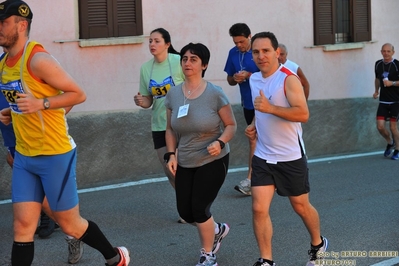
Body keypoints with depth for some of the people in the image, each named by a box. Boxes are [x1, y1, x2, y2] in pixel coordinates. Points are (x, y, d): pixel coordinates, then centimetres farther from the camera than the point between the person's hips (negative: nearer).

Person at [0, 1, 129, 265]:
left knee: (70, 224, 7)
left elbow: (78, 94, -15)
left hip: (54, 155, -7)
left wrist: (41, 103, -26)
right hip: (23, 156, 7)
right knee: (23, 226, 3)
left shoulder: (38, 59, -18)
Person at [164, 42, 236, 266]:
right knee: (185, 212, 5)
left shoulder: (215, 93, -14)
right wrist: (171, 154, -3)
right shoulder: (173, 94, -2)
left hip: (213, 161, -5)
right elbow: (170, 129, 8)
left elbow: (231, 125, -7)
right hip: (185, 163, 5)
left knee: (199, 208, -8)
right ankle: (218, 230, 38)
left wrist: (221, 143, -25)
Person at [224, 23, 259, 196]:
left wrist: (249, 75, -24)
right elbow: (230, 80, 12)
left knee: (254, 140, -9)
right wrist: (235, 79, -10)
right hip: (247, 103, 6)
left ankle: (250, 180, -5)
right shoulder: (233, 53, 6)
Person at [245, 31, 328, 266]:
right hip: (263, 157, 5)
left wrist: (270, 108, -33)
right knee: (259, 209, -5)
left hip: (291, 157, -5)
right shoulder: (254, 79, 6)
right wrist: (255, 125, 5)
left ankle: (318, 245, 38)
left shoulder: (288, 79, -16)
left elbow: (303, 114, -25)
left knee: (301, 206, 12)